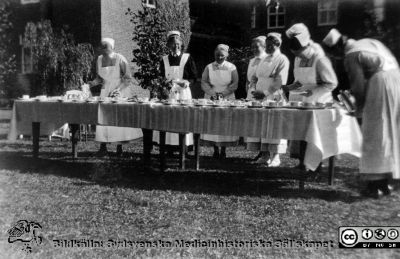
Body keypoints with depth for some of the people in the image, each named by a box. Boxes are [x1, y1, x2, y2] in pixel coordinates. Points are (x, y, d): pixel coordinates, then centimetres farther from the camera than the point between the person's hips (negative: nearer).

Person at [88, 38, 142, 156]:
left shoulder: (120, 59, -11)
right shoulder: (100, 59, 4)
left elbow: (128, 78, -10)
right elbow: (99, 78, 13)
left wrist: (119, 89, -22)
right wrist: (92, 83, -7)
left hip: (121, 91, -4)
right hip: (106, 92, 4)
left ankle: (119, 147, 4)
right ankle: (103, 147, -2)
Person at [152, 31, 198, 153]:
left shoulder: (187, 58, 3)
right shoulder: (165, 59, 12)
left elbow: (194, 77, 2)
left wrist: (187, 82, -17)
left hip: (183, 93, -2)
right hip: (167, 93, 3)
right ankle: (169, 147, 3)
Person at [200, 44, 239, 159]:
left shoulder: (231, 67, 5)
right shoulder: (209, 67, 7)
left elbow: (235, 84, -2)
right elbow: (203, 83, -1)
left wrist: (223, 93, -15)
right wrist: (212, 92, -17)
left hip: (227, 99, -1)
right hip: (211, 99, 1)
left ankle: (223, 150, 4)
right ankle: (215, 150, 6)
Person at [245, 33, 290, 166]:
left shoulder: (282, 60, -2)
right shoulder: (263, 60, 18)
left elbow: (280, 82, -12)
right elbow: (254, 76, 19)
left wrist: (265, 93, -18)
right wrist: (253, 89, 0)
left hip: (274, 98, -6)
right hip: (259, 98, 6)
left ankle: (275, 157, -1)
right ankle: (265, 155, 7)